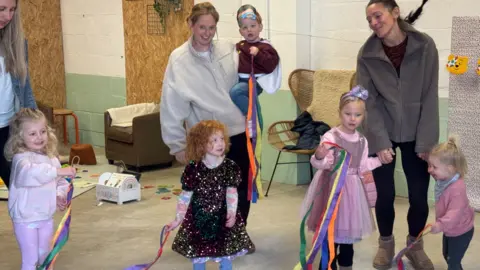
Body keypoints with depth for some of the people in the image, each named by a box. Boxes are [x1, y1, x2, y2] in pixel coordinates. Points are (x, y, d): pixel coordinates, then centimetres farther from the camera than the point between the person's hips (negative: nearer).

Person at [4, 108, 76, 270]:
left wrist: (60, 196, -6)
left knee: (45, 257, 22)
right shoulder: (21, 158, -21)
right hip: (25, 219, -6)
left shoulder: (51, 158, 2)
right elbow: (29, 173, -45)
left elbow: (60, 182, 14)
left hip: (46, 217, 7)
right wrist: (58, 171, -48)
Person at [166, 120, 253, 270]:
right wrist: (178, 219, -5)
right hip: (198, 218, 0)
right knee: (197, 255, 10)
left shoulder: (230, 167, -10)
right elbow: (185, 196, -5)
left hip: (222, 218, 1)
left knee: (227, 255, 7)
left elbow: (231, 193, -10)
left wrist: (231, 213, -24)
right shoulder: (193, 169, -12)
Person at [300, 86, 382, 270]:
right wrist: (319, 157, -43)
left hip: (352, 190, 6)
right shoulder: (330, 136, -14)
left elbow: (361, 167, 11)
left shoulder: (362, 140, 6)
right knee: (331, 234, -2)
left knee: (349, 231, 16)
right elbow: (323, 164, -22)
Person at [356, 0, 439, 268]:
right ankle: (386, 244, 29)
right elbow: (369, 102, -8)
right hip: (382, 135, 0)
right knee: (385, 195, 3)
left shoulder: (425, 46, -10)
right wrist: (381, 142, -16)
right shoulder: (367, 54, -8)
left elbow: (430, 97, -10)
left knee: (419, 196, 1)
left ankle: (415, 245, 26)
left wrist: (426, 141, -13)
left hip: (416, 134, 0)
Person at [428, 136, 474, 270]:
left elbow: (455, 212, -45)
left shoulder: (457, 188, -37)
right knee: (447, 256, 25)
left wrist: (441, 225, -59)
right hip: (450, 230, 9)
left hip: (461, 232, -9)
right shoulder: (443, 179, -10)